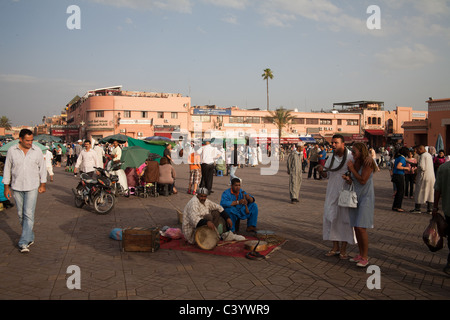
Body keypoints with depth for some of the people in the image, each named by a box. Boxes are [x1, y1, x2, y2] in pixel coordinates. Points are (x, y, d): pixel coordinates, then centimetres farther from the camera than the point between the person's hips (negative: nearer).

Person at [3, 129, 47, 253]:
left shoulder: (37, 151, 0)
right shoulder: (12, 151, -1)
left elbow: (42, 168, 7)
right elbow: (7, 169, 5)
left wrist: (43, 184, 4)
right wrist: (6, 187, 4)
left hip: (32, 187, -2)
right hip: (17, 187, 2)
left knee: (29, 214, -10)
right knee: (21, 215, 10)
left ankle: (23, 243, -7)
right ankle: (30, 237, 26)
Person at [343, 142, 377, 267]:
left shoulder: (368, 163, -14)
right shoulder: (355, 162, 7)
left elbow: (362, 180, -20)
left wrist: (351, 168, -14)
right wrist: (348, 178, -8)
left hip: (365, 197, -7)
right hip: (355, 197, 7)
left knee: (361, 228, -10)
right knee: (356, 227, 9)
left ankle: (365, 258, 2)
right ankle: (360, 254, 22)